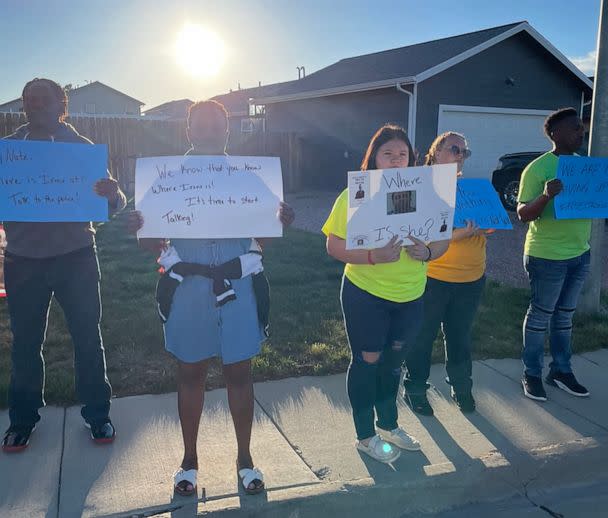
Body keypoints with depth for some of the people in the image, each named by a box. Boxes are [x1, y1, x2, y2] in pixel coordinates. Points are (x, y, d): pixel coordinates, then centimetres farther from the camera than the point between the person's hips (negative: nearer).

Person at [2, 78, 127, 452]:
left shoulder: (82, 147, 1)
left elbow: (113, 203, -3)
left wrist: (113, 195, -29)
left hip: (76, 256, -1)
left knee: (88, 336, 5)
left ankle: (98, 413, 20)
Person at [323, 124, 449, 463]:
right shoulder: (355, 195, -11)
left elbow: (443, 239, 5)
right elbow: (335, 246, -14)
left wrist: (427, 252, -17)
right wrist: (373, 256, -28)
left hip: (411, 296, 4)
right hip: (366, 294, -4)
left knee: (393, 361, 19)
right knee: (368, 360, 8)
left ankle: (389, 425, 40)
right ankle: (366, 435, 27)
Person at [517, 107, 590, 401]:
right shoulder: (538, 168, -14)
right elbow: (523, 214, -17)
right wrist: (546, 195, -35)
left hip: (580, 254, 7)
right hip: (547, 257, -7)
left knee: (565, 316, 16)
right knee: (540, 315, 5)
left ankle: (561, 371, 29)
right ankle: (532, 374, 18)